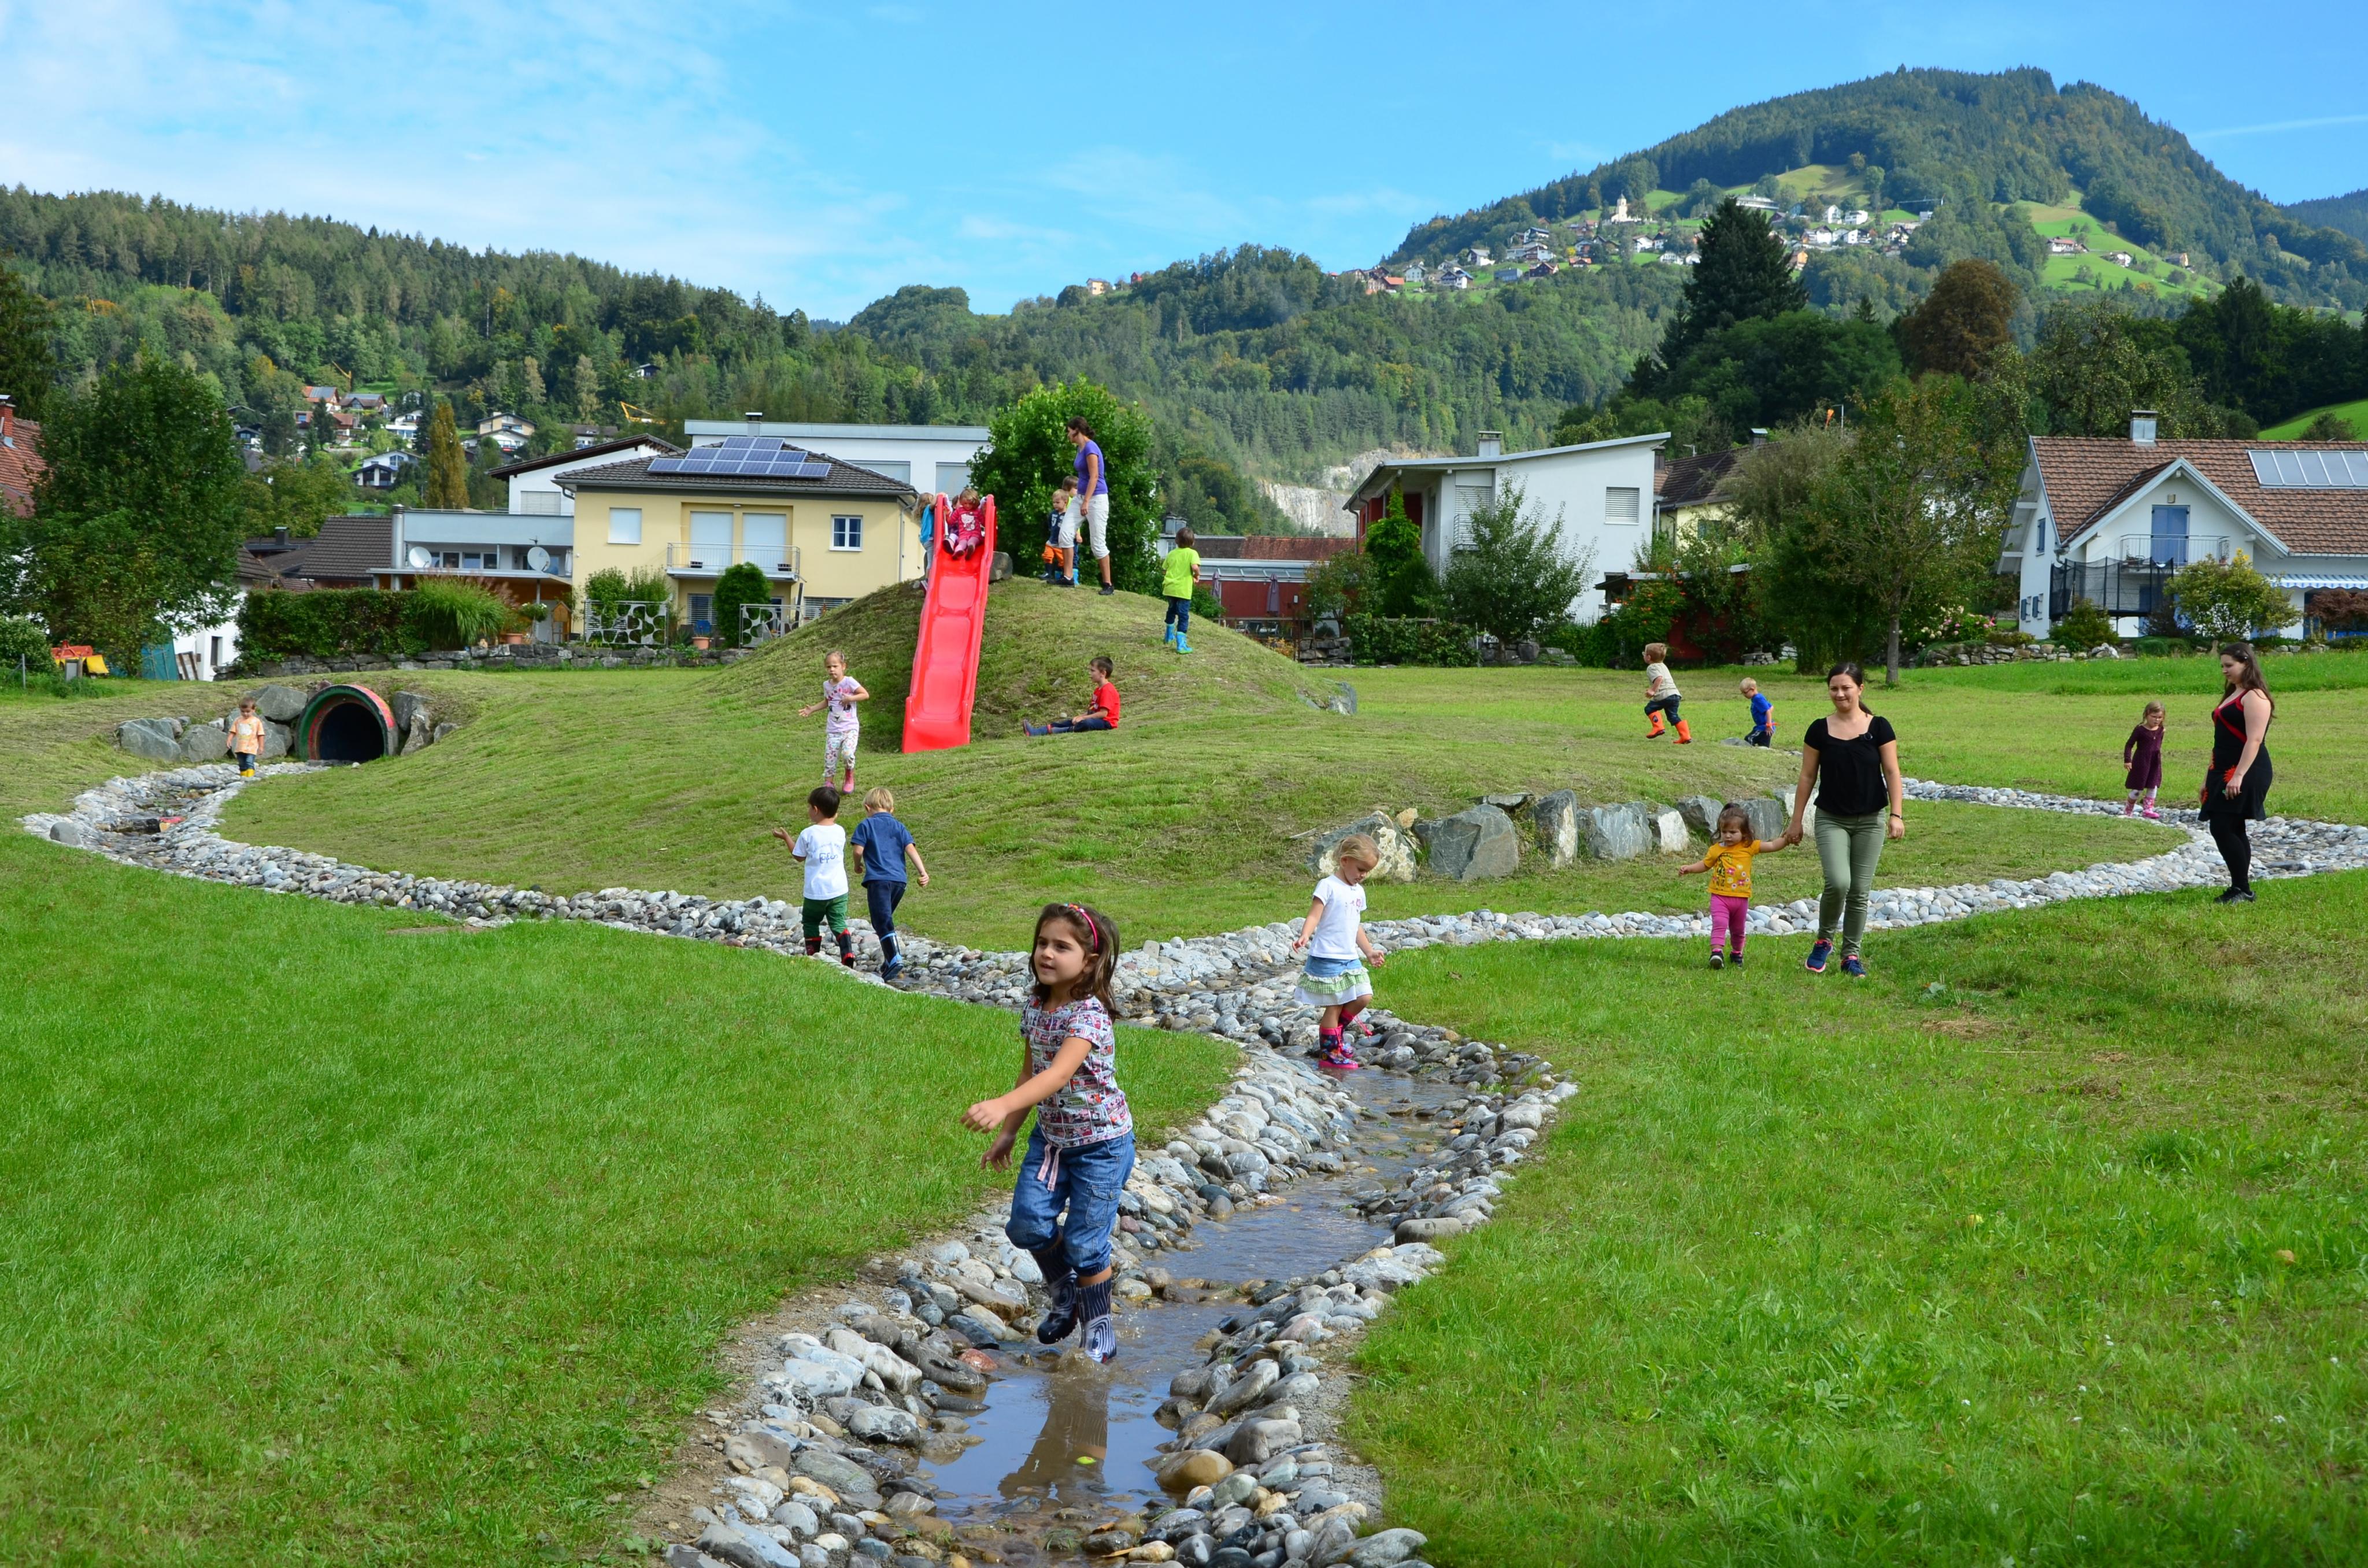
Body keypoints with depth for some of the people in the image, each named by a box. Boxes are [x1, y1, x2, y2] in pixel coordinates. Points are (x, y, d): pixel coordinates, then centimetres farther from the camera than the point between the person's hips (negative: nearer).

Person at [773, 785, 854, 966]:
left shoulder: (808, 834, -12)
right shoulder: (840, 831, -1)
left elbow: (799, 856, 3)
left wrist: (786, 837, 16)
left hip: (816, 890, -3)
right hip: (839, 889, 3)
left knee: (811, 923, 17)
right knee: (839, 923, 6)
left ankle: (813, 955, 19)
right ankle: (848, 954, -12)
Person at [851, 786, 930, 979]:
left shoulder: (866, 825, 6)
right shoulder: (899, 827, 17)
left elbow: (858, 850, -2)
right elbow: (911, 849, 4)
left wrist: (858, 866, 19)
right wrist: (923, 872, -3)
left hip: (878, 879, -5)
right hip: (899, 880, 5)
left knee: (883, 921, -12)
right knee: (886, 918, 21)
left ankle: (895, 960, -28)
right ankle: (889, 959, 23)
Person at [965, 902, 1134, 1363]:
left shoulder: (1089, 1014, -25)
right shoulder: (1035, 1006, -2)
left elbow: (1058, 1074, -40)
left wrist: (1002, 1106, -53)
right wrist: (1008, 1132, 12)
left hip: (1100, 1143, -6)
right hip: (1050, 1138, 6)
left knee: (1084, 1242, -1)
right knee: (1028, 1223, -3)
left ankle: (1099, 1327, 20)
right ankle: (1065, 1290, 25)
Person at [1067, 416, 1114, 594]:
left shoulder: (1090, 448, -16)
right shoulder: (1081, 448, 12)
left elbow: (1094, 476, -20)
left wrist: (1086, 502, -23)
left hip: (1096, 498, -9)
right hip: (1081, 496, 9)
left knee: (1098, 543, -7)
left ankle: (1108, 584, -1)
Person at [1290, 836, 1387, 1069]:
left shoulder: (1358, 892, 15)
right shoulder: (1328, 886, -10)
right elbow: (1314, 916, -19)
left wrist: (1369, 951, 30)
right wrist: (1304, 937, -36)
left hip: (1350, 958, 8)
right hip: (1327, 959, -8)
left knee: (1364, 997, 1)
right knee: (1334, 1005, -3)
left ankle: (1335, 1030, 22)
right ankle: (1330, 1052, 8)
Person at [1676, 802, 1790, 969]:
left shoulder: (1750, 847, -3)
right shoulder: (1716, 849, -1)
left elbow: (1772, 846, -2)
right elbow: (1705, 864, 12)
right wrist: (1689, 869, -1)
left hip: (1741, 897, 1)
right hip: (1720, 896, -1)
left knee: (1738, 930, 17)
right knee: (1719, 924, -21)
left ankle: (1736, 953, 38)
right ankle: (1716, 952, -29)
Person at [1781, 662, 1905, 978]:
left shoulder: (1879, 727, -1)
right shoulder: (1820, 730, 1)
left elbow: (1892, 773, -1)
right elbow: (1807, 777, 6)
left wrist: (1896, 814, -10)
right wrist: (1796, 820, 6)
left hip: (1870, 821, 1)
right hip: (1831, 819, -1)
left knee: (1860, 891, 3)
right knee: (1838, 883, -18)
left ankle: (1851, 955, 16)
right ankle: (1823, 941, 5)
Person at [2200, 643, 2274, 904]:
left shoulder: (2254, 697, -11)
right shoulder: (2231, 696, 20)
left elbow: (2254, 739, -20)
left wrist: (2239, 776, -28)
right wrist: (2209, 777, 21)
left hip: (2247, 772, -10)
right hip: (2224, 771, 10)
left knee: (2223, 827, -14)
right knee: (2232, 830, 9)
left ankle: (2243, 890, -8)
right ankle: (2239, 888, 13)